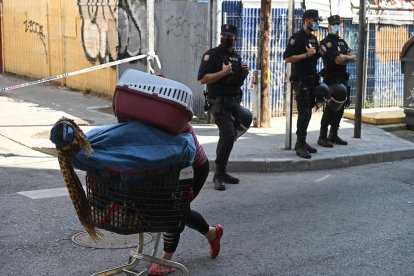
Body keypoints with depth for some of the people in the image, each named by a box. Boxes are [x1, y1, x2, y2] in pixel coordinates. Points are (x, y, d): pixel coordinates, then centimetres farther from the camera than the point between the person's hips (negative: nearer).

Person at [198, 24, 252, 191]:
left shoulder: (236, 57, 16)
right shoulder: (212, 55, -6)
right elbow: (202, 79, -15)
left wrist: (244, 73, 3)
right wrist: (223, 72, -21)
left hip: (234, 102, 8)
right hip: (219, 102, -8)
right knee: (228, 135, -15)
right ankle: (219, 176, -4)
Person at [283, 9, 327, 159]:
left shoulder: (313, 38, 15)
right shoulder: (296, 38, -11)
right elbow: (287, 58, -18)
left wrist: (320, 53, 5)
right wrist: (307, 54, -21)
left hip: (312, 79, 8)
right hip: (300, 81, -8)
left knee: (307, 112, 11)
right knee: (304, 113, -10)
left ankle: (302, 142, 20)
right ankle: (300, 145, -6)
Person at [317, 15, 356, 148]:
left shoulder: (342, 42, 17)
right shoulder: (327, 42, -9)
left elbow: (353, 57, 7)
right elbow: (338, 60, -20)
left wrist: (345, 57, -13)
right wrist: (347, 57, -2)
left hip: (342, 79, 8)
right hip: (331, 80, -8)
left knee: (340, 107, 9)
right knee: (330, 108, -9)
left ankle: (333, 136, 18)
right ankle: (322, 137, -3)